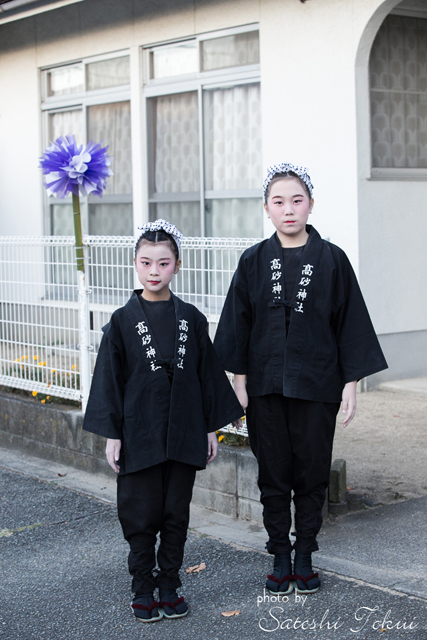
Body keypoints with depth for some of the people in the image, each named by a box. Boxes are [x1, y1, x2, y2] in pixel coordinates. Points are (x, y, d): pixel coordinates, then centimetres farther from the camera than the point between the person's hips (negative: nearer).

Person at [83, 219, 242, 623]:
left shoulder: (191, 319, 3)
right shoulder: (123, 321, -3)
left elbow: (207, 373, 8)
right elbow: (110, 377, -1)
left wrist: (211, 428, 7)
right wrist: (112, 434, -4)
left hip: (183, 434, 2)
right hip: (139, 435, -2)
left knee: (176, 514, 9)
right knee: (141, 515, 4)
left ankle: (170, 586, 21)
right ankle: (143, 590, 18)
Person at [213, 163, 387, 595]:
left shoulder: (332, 260, -1)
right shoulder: (253, 262, 2)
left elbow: (350, 324, 0)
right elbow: (238, 323, 4)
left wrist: (351, 384, -3)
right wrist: (239, 381, 0)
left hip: (316, 385, -1)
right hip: (266, 386, 1)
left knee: (312, 473, 7)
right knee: (274, 474, 8)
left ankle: (305, 556, 21)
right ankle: (280, 557, 20)